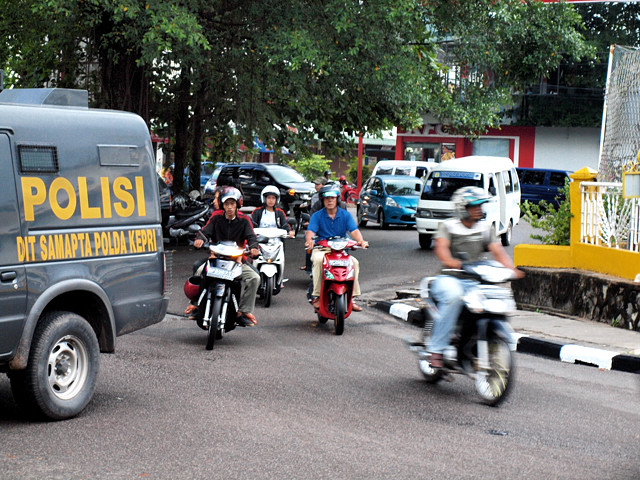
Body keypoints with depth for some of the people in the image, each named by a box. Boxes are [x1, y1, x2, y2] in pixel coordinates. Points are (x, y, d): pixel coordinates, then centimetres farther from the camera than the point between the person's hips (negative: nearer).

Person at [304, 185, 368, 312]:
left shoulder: (345, 215, 8)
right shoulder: (317, 216, 4)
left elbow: (354, 231, -5)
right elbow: (310, 231, -10)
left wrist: (360, 240, -27)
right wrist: (309, 240, -35)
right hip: (321, 250, -2)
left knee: (354, 262, -24)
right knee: (318, 259, -35)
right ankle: (317, 295, -28)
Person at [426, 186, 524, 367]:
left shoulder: (486, 228, 15)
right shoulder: (448, 226, 3)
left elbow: (497, 250, 1)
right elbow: (440, 247, -15)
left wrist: (511, 269, -19)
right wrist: (451, 261, -37)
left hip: (476, 282, 4)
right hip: (449, 278, -4)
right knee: (453, 296, -37)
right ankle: (436, 348, -29)